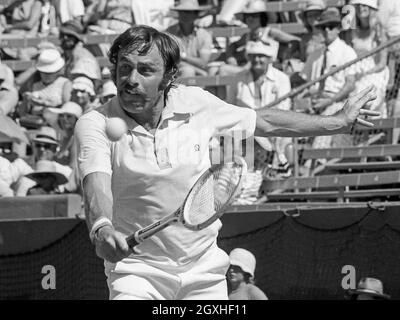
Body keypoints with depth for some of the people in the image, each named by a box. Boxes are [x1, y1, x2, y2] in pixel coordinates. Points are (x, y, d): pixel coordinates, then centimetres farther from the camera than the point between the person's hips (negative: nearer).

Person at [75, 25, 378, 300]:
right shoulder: (95, 124, -14)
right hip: (136, 272, -3)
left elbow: (264, 121, 13)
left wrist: (339, 121, 22)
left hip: (204, 270, 3)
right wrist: (102, 228, -53)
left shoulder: (196, 104, -3)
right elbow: (96, 184, -31)